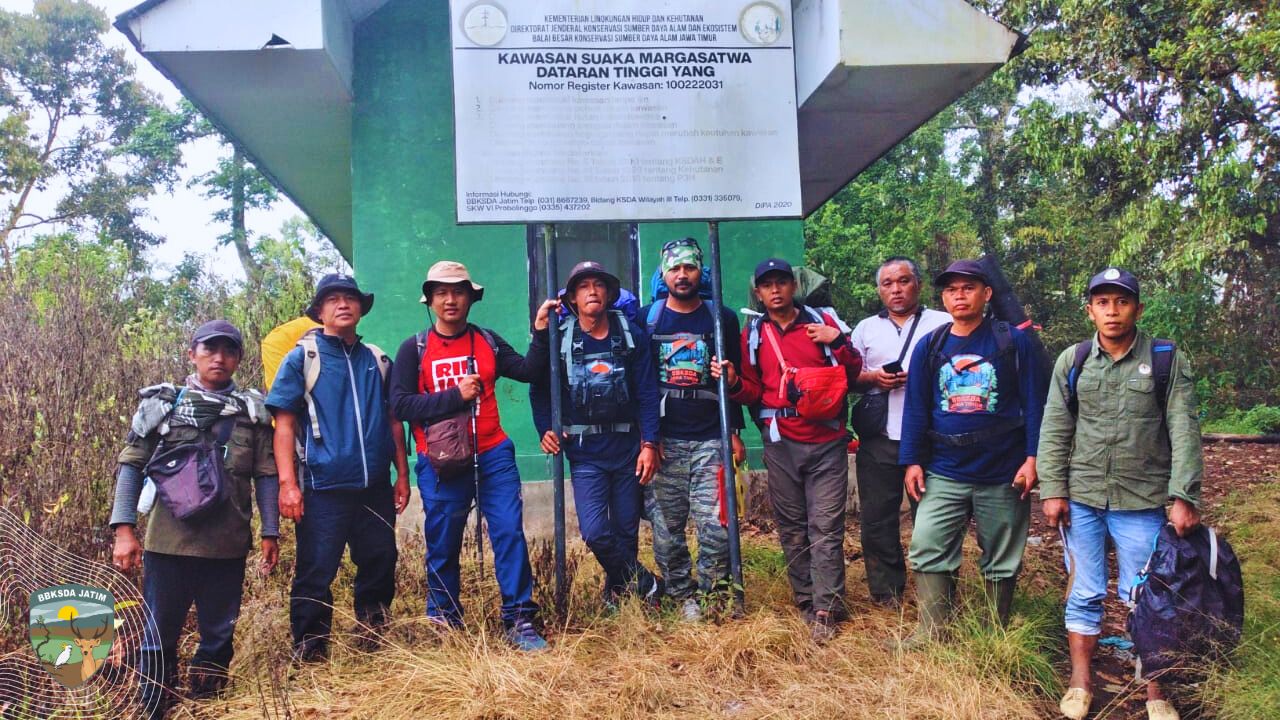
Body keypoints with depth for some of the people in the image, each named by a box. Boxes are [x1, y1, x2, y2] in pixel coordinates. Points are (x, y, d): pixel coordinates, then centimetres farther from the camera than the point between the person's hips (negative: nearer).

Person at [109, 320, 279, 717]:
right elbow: (131, 465, 2)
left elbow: (265, 475, 8)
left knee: (218, 634, 11)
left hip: (227, 545, 2)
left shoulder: (252, 411, 8)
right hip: (168, 540, -1)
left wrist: (270, 533, 4)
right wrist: (124, 529, -5)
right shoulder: (163, 403, 4)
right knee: (160, 635, 5)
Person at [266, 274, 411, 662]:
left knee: (380, 565, 12)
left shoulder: (377, 360, 12)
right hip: (324, 488, -4)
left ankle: (373, 642, 30)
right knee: (315, 575, -1)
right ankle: (310, 654, 12)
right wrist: (287, 483, -13)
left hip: (376, 488, 4)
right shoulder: (301, 358, 0)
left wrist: (402, 474, 13)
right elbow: (284, 424, -5)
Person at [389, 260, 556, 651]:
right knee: (443, 545, 8)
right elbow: (401, 404, -8)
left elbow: (527, 371, -1)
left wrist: (540, 333, -11)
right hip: (440, 464, -1)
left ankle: (519, 620, 4)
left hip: (493, 457, 2)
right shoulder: (414, 350, 1)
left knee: (510, 534, -4)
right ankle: (444, 623, 25)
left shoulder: (488, 342, 9)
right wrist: (455, 396, -14)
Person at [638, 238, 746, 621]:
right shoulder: (646, 319, 5)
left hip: (710, 439, 0)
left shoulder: (722, 319, 7)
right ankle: (683, 596, 18)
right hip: (663, 441, 1)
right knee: (666, 528, 3)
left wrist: (734, 431, 6)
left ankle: (713, 595, 12)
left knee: (716, 525, -7)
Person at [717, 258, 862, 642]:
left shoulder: (823, 322, 4)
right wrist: (733, 382, -9)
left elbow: (853, 375, 5)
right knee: (791, 528, 8)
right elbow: (753, 392, 11)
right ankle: (806, 600, 19)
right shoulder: (753, 335, 9)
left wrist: (838, 342, -11)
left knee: (825, 527, -4)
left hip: (827, 441, -2)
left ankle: (826, 609, -2)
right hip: (781, 444, 3)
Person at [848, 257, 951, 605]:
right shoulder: (866, 328, 17)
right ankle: (886, 595, 17)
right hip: (879, 439, 3)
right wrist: (871, 377, -6)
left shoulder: (943, 323, 7)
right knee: (876, 518, 5)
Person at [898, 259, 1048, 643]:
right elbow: (915, 408, 6)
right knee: (927, 548, -6)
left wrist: (1032, 458, -9)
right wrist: (912, 461, 1)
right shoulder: (929, 347, 5)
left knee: (1001, 559, 9)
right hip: (944, 473, 2)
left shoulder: (1013, 341, -2)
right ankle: (930, 634, 2)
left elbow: (1034, 403, -3)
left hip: (1003, 473, -2)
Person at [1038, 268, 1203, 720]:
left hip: (1142, 501, -1)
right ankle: (1080, 683, 20)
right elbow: (1054, 430, 5)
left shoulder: (1168, 360, -1)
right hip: (1082, 499, 2)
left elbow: (1184, 432, -4)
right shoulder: (1072, 361, 4)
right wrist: (1053, 491, -1)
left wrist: (1184, 497, -11)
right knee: (1084, 593, 9)